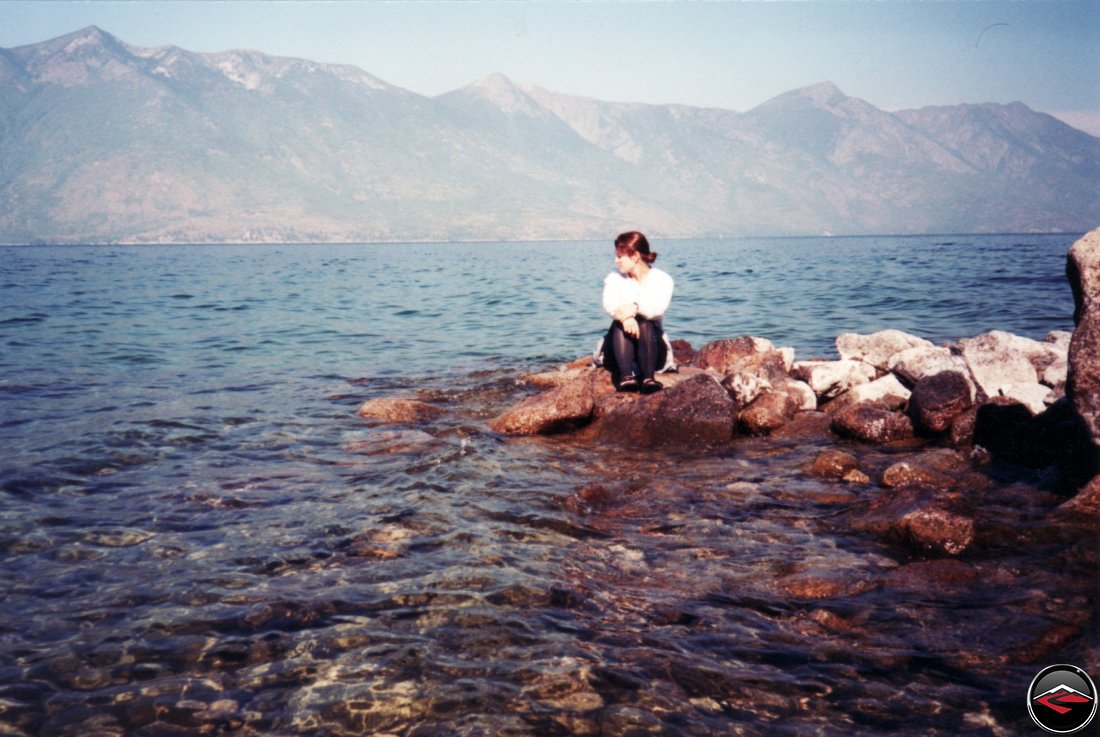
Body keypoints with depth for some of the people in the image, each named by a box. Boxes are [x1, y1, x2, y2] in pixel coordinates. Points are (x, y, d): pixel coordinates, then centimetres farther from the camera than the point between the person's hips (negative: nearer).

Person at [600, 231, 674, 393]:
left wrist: (635, 308, -40)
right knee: (621, 324, -30)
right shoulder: (614, 278, 9)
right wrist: (624, 316, -37)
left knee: (645, 324, -32)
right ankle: (626, 376, -50)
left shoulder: (662, 279, 2)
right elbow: (609, 304, -13)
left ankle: (648, 377, -48)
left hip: (652, 348, -1)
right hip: (617, 350, 1)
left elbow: (657, 309, -19)